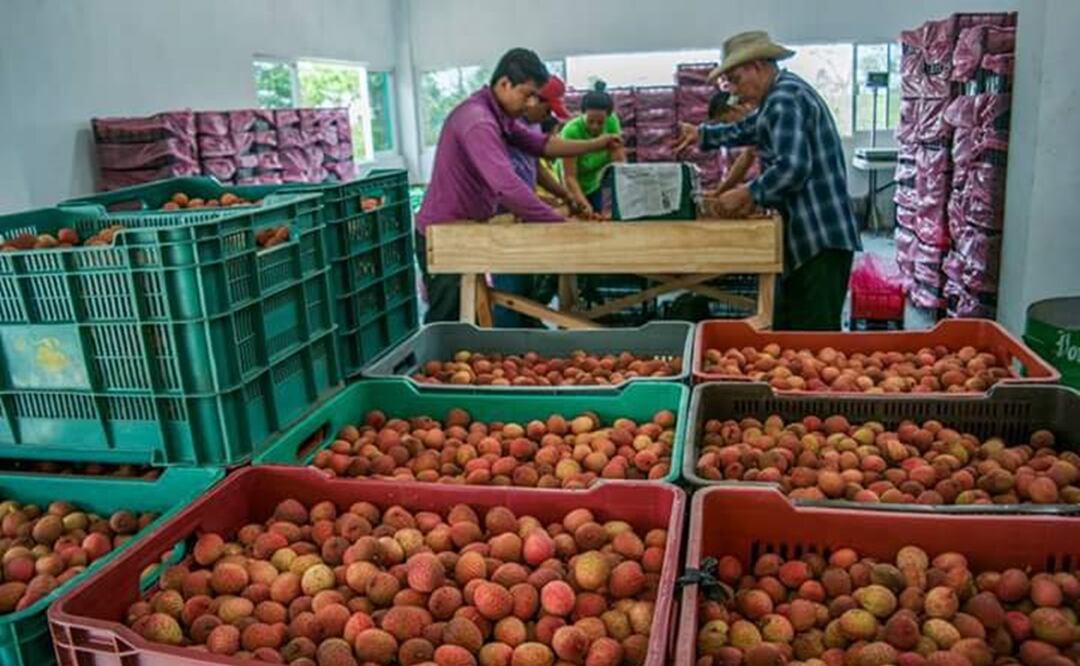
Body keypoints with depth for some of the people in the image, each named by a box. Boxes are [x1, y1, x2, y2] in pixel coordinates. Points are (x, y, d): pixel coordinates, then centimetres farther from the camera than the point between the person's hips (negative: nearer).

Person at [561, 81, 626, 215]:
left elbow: (620, 162, -18)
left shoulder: (612, 122, -17)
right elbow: (570, 177, -32)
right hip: (571, 190, -4)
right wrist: (584, 204, -44)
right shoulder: (571, 131, -29)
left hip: (593, 187, 4)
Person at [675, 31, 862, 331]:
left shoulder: (784, 99, -15)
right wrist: (702, 135, 30)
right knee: (788, 327, 14)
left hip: (820, 237, -11)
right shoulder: (782, 93, 18)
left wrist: (749, 194, -15)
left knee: (816, 336, -8)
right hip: (807, 234, 11)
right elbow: (749, 129, 35)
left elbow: (792, 167, -25)